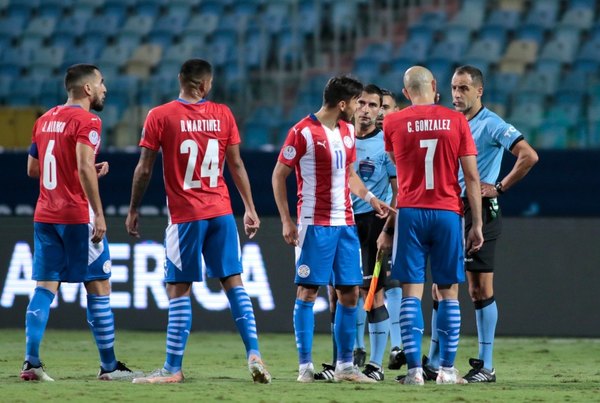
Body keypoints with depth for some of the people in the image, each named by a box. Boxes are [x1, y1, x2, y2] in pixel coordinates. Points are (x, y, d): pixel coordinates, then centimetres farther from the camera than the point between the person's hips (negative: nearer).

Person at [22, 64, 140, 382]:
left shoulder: (44, 120, 14)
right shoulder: (86, 121, -10)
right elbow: (84, 168, -22)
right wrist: (98, 213, -21)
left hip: (45, 216, 7)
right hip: (78, 217, -7)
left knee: (45, 287, 4)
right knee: (98, 286, 3)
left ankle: (31, 362, -6)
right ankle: (109, 366, 8)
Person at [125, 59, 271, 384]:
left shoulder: (159, 116, -4)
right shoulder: (222, 114, 4)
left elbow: (144, 169, -3)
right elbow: (236, 165, 7)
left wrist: (133, 210, 8)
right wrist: (250, 208, 14)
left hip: (185, 215, -3)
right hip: (221, 212, 3)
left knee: (179, 289, 0)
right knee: (233, 283, 8)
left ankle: (173, 369, 0)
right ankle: (254, 354, -2)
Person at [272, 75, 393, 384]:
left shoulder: (348, 131, 12)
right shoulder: (303, 132, -9)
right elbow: (279, 175, -5)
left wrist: (371, 199, 10)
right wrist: (286, 221, -10)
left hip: (345, 224, 7)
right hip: (315, 225, -7)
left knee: (349, 293, 5)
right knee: (308, 291, -5)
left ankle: (345, 365, 11)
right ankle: (305, 366, -1)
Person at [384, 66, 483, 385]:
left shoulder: (392, 123, 1)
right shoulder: (456, 121, 0)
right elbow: (472, 176, 0)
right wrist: (477, 224, 4)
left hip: (410, 212, 0)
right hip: (448, 213, 0)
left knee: (411, 293, 0)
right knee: (449, 293, 8)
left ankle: (414, 369, -7)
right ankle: (447, 369, 7)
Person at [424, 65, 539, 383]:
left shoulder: (491, 125, -10)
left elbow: (529, 156, -17)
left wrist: (500, 187, -13)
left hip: (479, 212, -7)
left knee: (480, 290, -6)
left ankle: (486, 365, -2)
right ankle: (434, 361, 10)